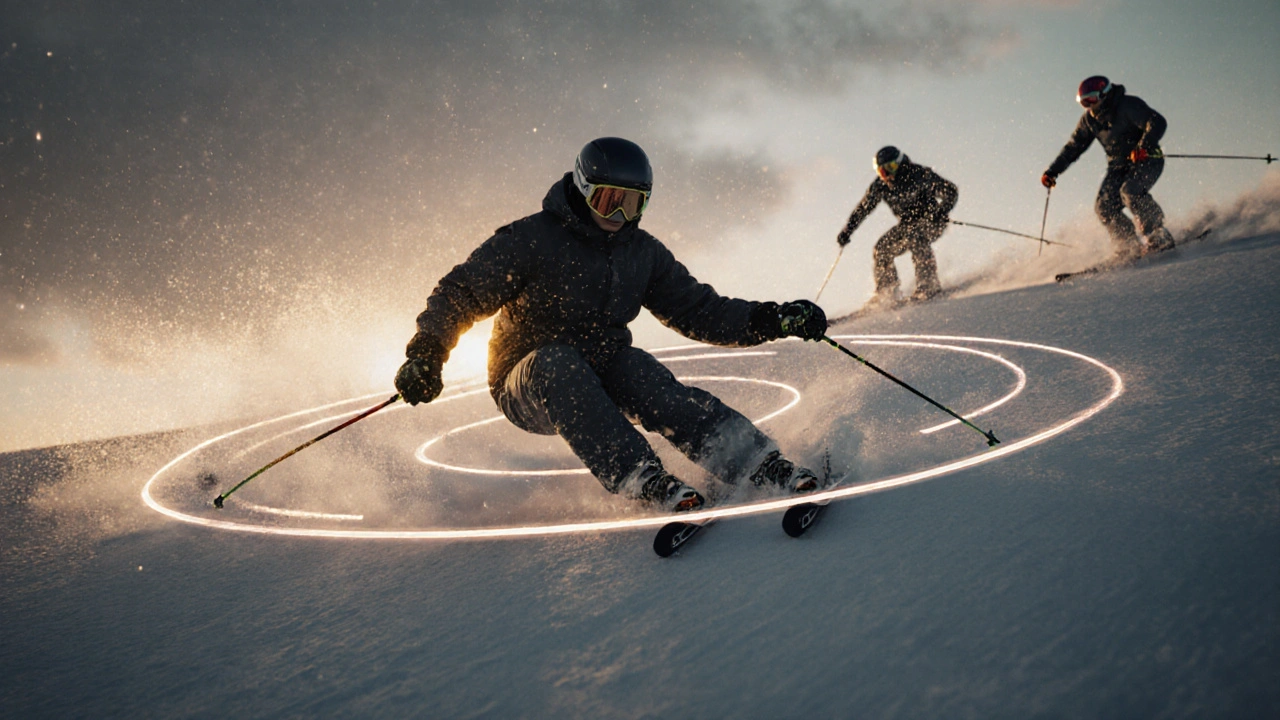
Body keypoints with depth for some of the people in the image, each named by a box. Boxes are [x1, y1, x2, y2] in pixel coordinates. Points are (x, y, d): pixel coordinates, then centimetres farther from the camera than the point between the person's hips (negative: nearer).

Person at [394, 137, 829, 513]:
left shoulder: (644, 254, 5)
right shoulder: (530, 240, -11)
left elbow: (699, 311, 8)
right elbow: (460, 294, -11)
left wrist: (776, 319, -3)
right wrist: (426, 354, -27)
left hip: (601, 378, 3)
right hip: (526, 388, -3)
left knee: (638, 372, -29)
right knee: (557, 362, -36)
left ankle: (758, 463, -38)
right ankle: (642, 480, -47)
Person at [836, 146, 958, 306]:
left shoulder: (919, 174, -22)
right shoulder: (880, 185, -8)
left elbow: (951, 191, -17)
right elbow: (863, 208, 2)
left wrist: (941, 212, -34)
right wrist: (847, 231, -4)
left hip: (932, 221, -6)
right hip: (907, 224, 6)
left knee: (914, 238, -34)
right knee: (882, 249, -5)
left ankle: (929, 285, -28)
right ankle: (886, 293, 10)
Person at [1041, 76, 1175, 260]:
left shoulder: (1129, 105, -17)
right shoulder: (1089, 119, 3)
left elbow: (1157, 123, -26)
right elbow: (1073, 147, 10)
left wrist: (1144, 146, -43)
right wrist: (1052, 171, 1)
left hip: (1147, 160, -7)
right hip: (1118, 167, 7)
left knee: (1130, 191, -31)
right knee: (1104, 207, -11)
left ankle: (1159, 237, -19)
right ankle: (1130, 248, -4)